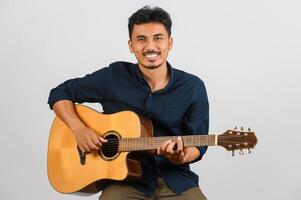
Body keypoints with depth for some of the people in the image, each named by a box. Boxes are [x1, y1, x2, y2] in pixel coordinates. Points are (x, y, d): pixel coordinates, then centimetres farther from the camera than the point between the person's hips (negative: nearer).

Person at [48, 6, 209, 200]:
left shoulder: (192, 87, -1)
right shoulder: (114, 76, -3)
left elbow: (198, 143, 1)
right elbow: (60, 94, 4)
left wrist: (181, 158, -21)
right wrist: (79, 130, -12)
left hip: (175, 180, 1)